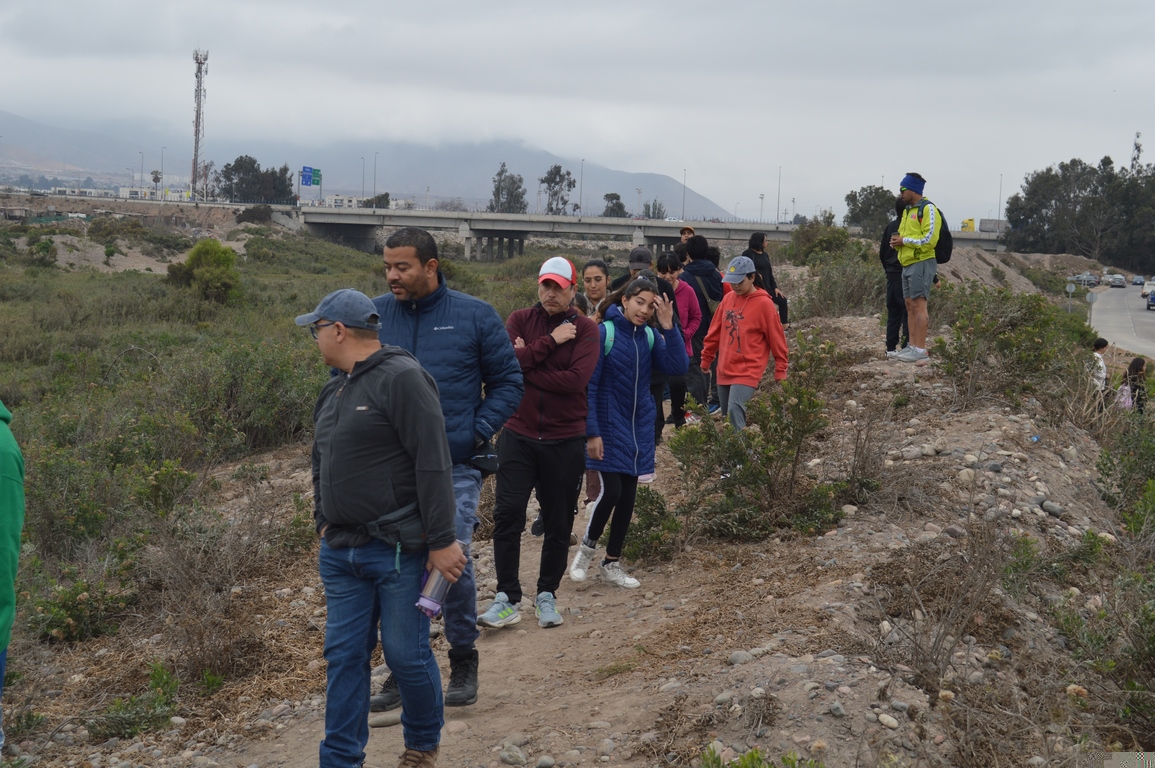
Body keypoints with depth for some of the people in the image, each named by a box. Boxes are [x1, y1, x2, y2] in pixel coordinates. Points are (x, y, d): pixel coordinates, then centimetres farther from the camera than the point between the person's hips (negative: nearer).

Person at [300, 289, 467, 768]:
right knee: (344, 656, 8)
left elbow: (433, 466, -18)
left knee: (406, 654, 2)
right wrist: (324, 520, 21)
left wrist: (441, 541, -19)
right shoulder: (335, 390, 14)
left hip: (397, 549, -8)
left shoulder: (401, 378, -14)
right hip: (340, 551, 8)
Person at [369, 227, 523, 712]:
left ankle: (463, 660, 15)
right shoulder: (376, 314, 4)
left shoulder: (475, 316, 0)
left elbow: (508, 382, 6)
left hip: (454, 469, -2)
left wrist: (478, 431, -6)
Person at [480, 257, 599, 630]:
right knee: (507, 514, -7)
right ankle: (507, 599, 1)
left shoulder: (585, 329, -2)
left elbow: (576, 379, -18)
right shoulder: (520, 320, 3)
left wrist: (525, 365, -13)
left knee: (558, 523, 8)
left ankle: (547, 596, 23)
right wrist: (549, 342, -16)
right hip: (518, 435, 1)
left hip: (565, 441, 0)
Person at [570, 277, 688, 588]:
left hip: (639, 426, 5)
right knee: (611, 491, -12)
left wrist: (668, 327, -18)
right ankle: (587, 549, 14)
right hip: (609, 425, -5)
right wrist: (591, 432, -16)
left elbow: (677, 367, -10)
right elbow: (588, 385, -12)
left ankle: (612, 564, 20)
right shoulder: (604, 332, -13)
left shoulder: (650, 336, 2)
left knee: (628, 495, 8)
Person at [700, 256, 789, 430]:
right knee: (727, 415, 10)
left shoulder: (764, 304, -9)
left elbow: (776, 338, -5)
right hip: (724, 370, 7)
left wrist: (780, 371, -1)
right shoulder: (728, 299, 7)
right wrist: (706, 358, 19)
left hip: (747, 371, -7)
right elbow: (715, 330, 16)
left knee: (735, 411, -21)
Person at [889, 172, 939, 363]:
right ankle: (912, 346, 13)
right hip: (907, 264, 9)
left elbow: (929, 239, -18)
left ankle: (920, 349, -11)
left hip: (921, 263, -9)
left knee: (918, 305, -10)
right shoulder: (907, 210, 20)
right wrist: (897, 241, 5)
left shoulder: (927, 209, -9)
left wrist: (904, 240, -12)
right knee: (910, 306, 9)